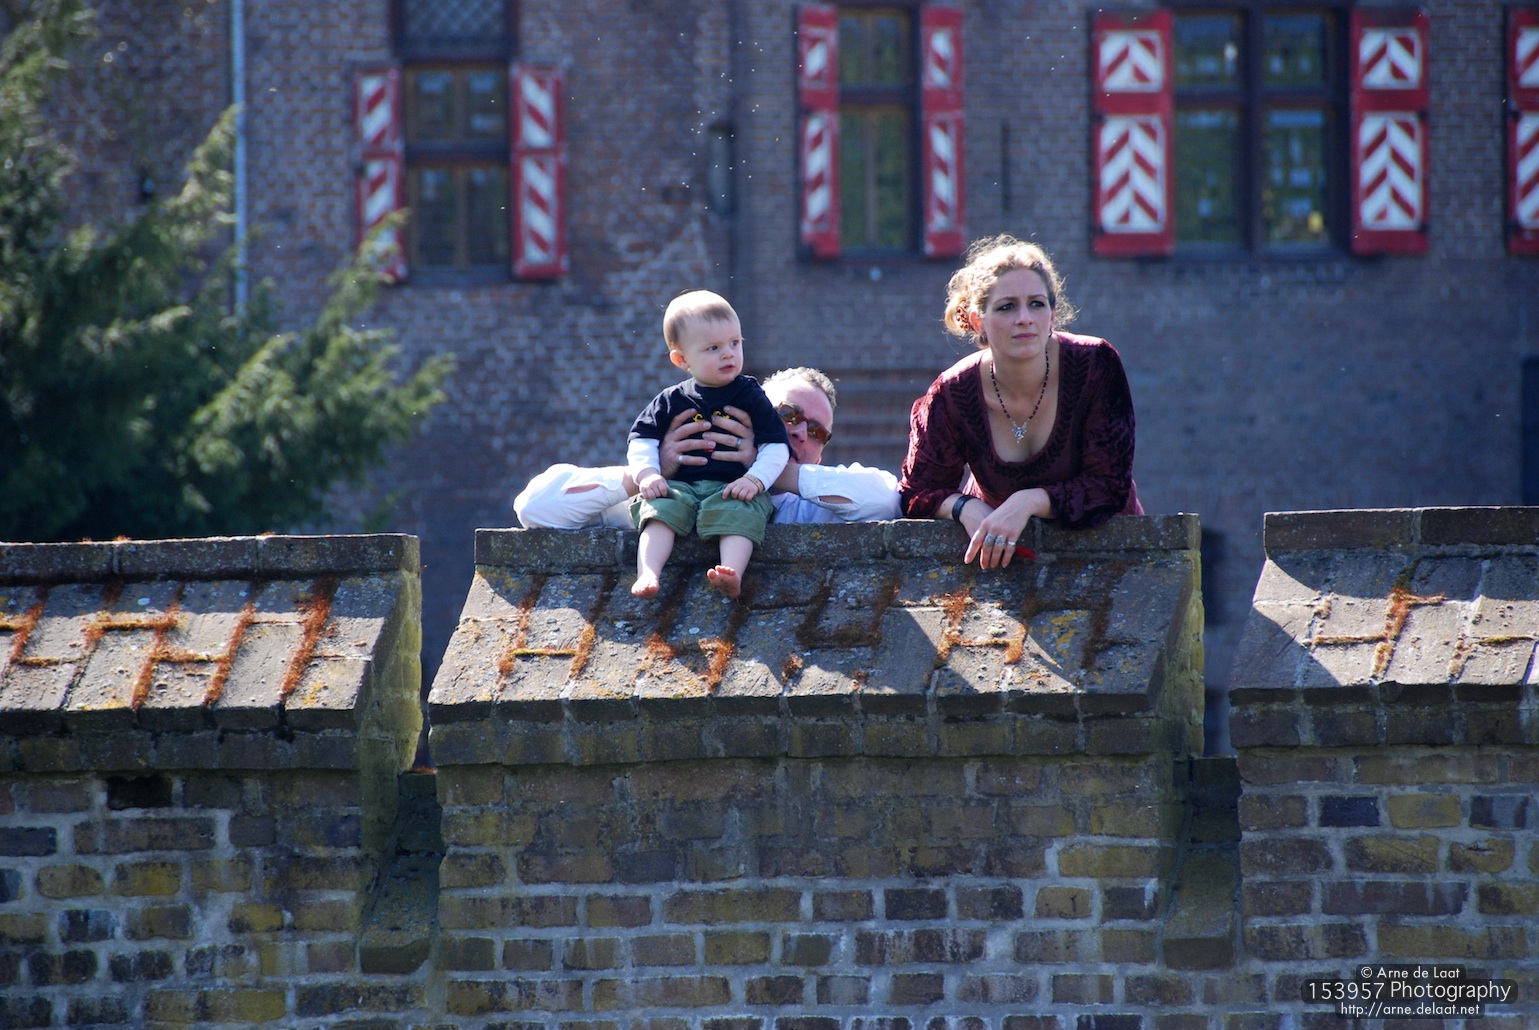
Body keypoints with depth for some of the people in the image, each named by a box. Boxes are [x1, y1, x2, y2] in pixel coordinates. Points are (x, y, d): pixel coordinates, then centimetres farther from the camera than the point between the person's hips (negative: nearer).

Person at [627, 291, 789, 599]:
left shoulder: (750, 396, 8)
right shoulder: (671, 402, 13)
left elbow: (776, 446, 4)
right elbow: (642, 438, 14)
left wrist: (755, 479, -13)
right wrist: (647, 472, -7)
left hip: (732, 487, -2)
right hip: (679, 486, 2)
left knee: (738, 513, -33)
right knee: (660, 510, -27)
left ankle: (732, 574, -53)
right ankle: (648, 574, -45)